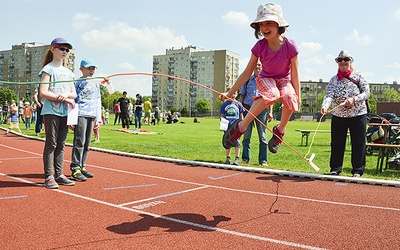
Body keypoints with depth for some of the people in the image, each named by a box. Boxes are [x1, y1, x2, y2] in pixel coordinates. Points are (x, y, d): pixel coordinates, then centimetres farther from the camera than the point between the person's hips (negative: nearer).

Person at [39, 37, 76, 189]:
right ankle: (49, 177, -2)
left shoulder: (68, 72, 18)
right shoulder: (48, 68, -1)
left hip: (65, 112, 6)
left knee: (61, 145, 7)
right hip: (51, 111, -6)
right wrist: (65, 100, -13)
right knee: (51, 144, -6)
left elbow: (74, 93, 13)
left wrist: (66, 95, -11)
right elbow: (43, 93, -11)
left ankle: (59, 175, 12)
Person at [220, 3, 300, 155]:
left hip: (284, 80, 1)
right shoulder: (259, 46, -16)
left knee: (289, 97, -36)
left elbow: (295, 75, -11)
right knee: (272, 94, -38)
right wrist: (229, 93, -14)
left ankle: (280, 130, -9)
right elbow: (247, 73, -10)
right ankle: (240, 127, -31)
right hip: (265, 79, 0)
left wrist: (297, 98, -8)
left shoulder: (290, 46, -20)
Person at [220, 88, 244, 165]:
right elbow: (222, 115, 12)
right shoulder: (225, 104, 7)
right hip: (227, 126, 2)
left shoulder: (238, 104, 6)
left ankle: (237, 158, 3)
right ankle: (228, 158, 18)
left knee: (236, 142, -5)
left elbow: (241, 115, 10)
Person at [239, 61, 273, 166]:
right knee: (246, 135, 3)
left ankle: (263, 160, 5)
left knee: (262, 136, 0)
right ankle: (245, 158, 10)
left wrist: (270, 112, 2)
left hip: (261, 109, -1)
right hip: (248, 108, 1)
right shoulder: (247, 80, 12)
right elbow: (242, 95, 12)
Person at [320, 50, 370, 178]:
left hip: (358, 115, -1)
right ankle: (335, 169, 18)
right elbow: (329, 94, -13)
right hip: (338, 116, 2)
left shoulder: (358, 76, 1)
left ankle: (357, 170, 16)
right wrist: (325, 105, -34)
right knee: (336, 144, 6)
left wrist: (354, 99, -21)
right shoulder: (334, 79, 3)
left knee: (358, 143, 4)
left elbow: (366, 93, -3)